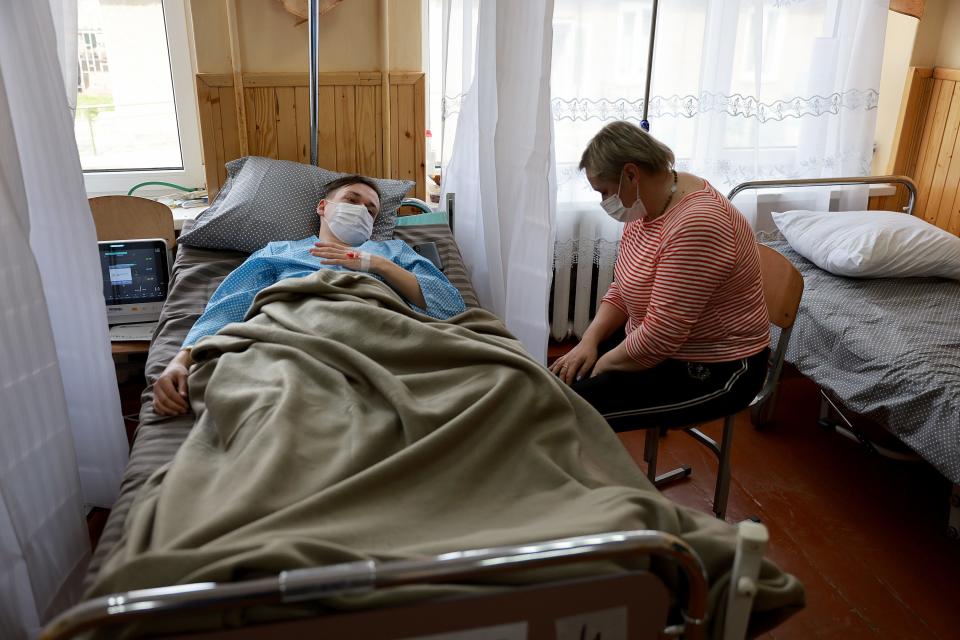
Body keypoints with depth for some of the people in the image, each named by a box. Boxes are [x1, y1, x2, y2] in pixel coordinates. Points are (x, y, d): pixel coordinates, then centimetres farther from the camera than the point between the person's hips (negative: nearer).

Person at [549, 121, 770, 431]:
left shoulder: (695, 224, -29)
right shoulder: (646, 205, 1)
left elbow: (660, 336, -30)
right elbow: (623, 290, 8)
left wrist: (600, 366, -15)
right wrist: (589, 341, -6)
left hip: (714, 371, -9)